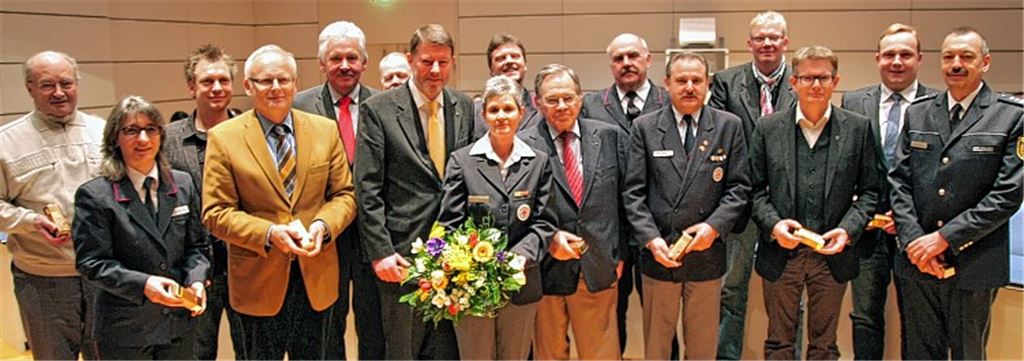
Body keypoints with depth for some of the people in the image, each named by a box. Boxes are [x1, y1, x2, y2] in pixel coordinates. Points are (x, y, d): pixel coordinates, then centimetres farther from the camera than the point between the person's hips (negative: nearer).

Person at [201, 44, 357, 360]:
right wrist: (269, 233, -22)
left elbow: (344, 195, 5)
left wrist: (323, 225, -16)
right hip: (259, 281, -2)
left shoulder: (325, 130, 2)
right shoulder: (223, 138, -6)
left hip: (316, 278, 3)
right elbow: (216, 214, -7)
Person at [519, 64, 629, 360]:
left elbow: (625, 198, 8)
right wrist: (548, 238, -13)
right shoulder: (523, 145, -5)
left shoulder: (611, 137, 4)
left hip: (599, 269, 2)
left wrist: (620, 252, 6)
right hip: (546, 269, -2)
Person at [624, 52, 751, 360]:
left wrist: (714, 226, -13)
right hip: (658, 254, 0)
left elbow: (739, 187, 1)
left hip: (707, 253, 1)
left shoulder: (729, 126, 4)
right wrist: (651, 239, -13)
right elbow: (634, 192, -2)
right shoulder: (644, 127, 1)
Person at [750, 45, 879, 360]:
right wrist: (772, 224, -13)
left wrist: (849, 229, -12)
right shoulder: (767, 128, 1)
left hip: (832, 254, 0)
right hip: (780, 254, 0)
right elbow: (755, 188, 2)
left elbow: (869, 190, 3)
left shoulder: (858, 128, 2)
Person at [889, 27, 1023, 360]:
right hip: (915, 261, 3)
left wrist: (944, 238, -13)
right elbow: (899, 180, 4)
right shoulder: (917, 113, 9)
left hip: (973, 266, -2)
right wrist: (913, 240, -8)